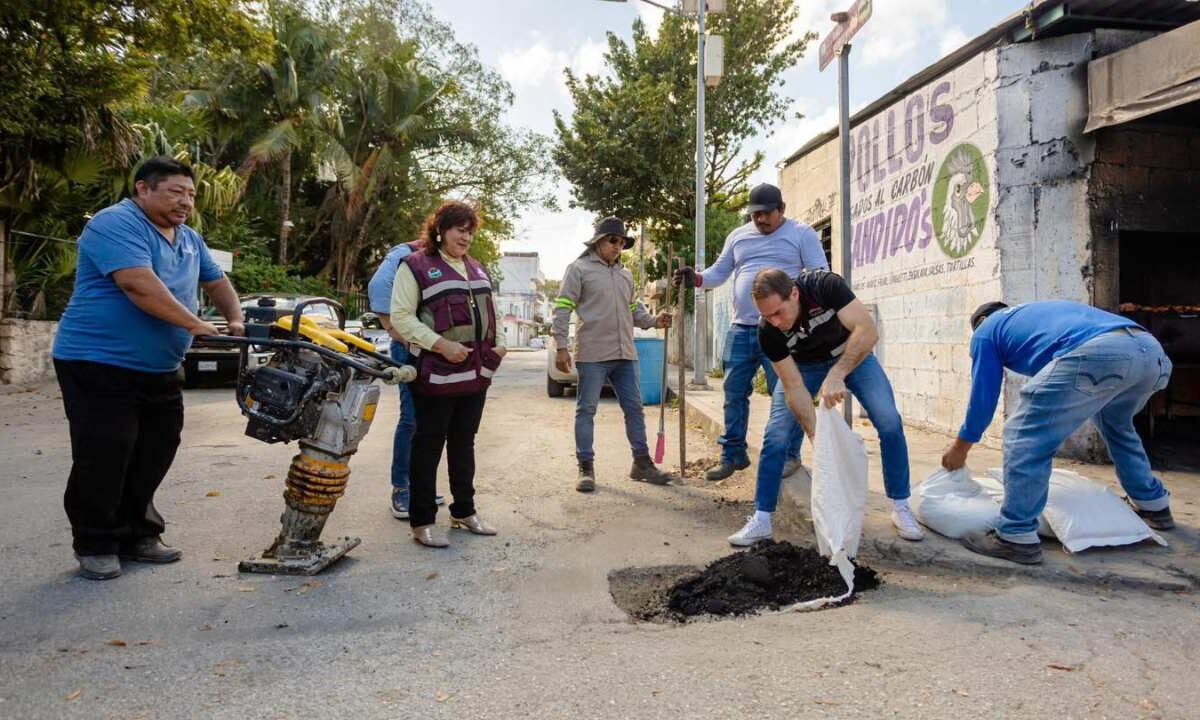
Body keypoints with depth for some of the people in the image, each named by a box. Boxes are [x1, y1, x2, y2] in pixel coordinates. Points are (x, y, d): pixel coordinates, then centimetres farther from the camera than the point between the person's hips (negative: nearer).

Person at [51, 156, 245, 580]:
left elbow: (216, 281, 24)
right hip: (99, 364, -8)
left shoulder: (189, 239, 14)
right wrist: (194, 325, -26)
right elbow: (138, 284, -26)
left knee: (153, 456, 11)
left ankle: (137, 536, 24)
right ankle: (95, 546, 11)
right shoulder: (116, 223, -14)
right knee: (104, 457, -4)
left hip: (159, 370, 9)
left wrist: (236, 320, 7)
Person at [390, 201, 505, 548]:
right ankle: (422, 521, 11)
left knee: (464, 444, 16)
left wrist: (500, 343, 8)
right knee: (429, 445, 1)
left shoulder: (476, 269, 18)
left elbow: (490, 311, 25)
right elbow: (401, 317, -11)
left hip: (476, 373, 7)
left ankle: (464, 511, 28)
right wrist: (441, 345, -20)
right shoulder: (416, 266, -4)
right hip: (437, 373, -7)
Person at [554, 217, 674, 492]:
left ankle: (642, 463, 20)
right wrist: (561, 347, -13)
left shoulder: (625, 274, 18)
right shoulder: (579, 269, -3)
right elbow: (562, 309, -7)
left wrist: (654, 321, 4)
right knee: (586, 410, 2)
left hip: (625, 354, 6)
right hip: (592, 354, -6)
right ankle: (586, 467, 11)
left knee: (634, 408, 10)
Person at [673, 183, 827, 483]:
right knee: (734, 393, 7)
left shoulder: (801, 234, 4)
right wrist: (695, 278, -3)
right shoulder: (738, 236, 17)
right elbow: (719, 272, 17)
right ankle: (733, 455, 18)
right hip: (741, 328, 5)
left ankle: (790, 455, 8)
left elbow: (820, 274, 0)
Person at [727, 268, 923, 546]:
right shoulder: (768, 332, -29)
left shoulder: (824, 285, -35)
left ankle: (900, 508, 5)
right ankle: (761, 520, -3)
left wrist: (836, 375, -50)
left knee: (890, 424, -14)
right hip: (804, 365, 0)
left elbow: (868, 331, -40)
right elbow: (793, 387, -25)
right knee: (775, 435, -15)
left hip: (853, 355, 0)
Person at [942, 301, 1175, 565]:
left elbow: (983, 395, 22)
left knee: (1025, 437, 2)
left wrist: (960, 447, 32)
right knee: (1116, 425, 35)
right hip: (1150, 349, 8)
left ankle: (1016, 537, 0)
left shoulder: (986, 331, 23)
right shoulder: (1032, 312, 42)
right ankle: (1154, 506, 47)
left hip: (1096, 354, -8)